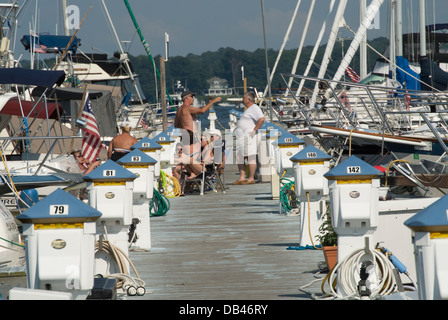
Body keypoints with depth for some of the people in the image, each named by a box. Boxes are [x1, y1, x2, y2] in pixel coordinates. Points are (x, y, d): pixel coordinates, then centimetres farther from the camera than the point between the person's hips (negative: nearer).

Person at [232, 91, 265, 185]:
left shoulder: (255, 108, -10)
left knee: (250, 157, -9)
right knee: (239, 157, 8)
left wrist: (254, 130, -21)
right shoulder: (248, 109, 23)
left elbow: (262, 119, -24)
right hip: (241, 137, 11)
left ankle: (251, 178, -9)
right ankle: (242, 178, 9)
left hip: (249, 137, -11)